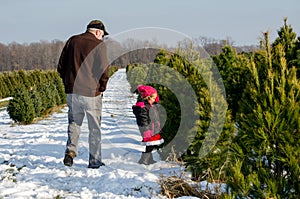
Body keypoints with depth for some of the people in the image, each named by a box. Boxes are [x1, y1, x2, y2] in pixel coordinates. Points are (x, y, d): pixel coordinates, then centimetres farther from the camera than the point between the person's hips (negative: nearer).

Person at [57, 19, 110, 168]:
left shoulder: (72, 41, 8)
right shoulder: (98, 45, -6)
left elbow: (61, 67, 11)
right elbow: (104, 70, -11)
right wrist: (102, 88, 4)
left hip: (72, 91, 4)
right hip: (91, 92, -4)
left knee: (74, 123, 18)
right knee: (94, 128, 7)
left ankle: (70, 151, 0)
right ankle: (94, 161, 11)